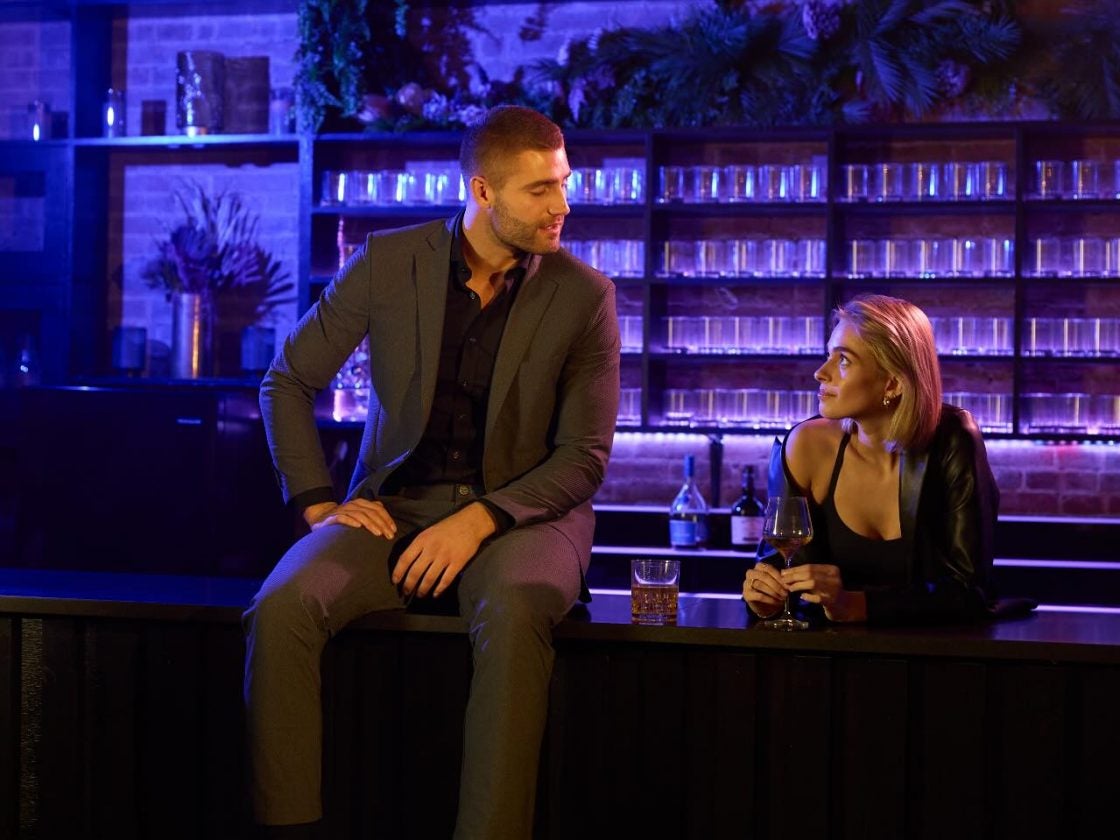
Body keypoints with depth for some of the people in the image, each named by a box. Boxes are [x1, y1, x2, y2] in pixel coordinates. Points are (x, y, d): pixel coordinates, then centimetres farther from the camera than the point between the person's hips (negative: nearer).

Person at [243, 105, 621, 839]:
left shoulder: (584, 295, -2)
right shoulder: (388, 263, 2)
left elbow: (584, 458, -3)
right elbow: (289, 381, 10)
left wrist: (480, 520, -18)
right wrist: (319, 503, -3)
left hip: (518, 511, -2)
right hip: (396, 504, 2)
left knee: (514, 614, -38)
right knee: (281, 609, -28)